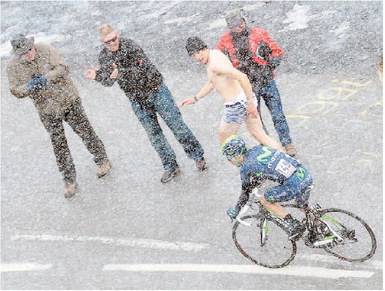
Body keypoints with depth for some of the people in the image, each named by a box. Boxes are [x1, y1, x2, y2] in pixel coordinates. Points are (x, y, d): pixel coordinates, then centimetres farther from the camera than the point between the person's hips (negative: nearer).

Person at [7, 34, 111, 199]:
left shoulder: (46, 50, -15)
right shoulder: (14, 66, -12)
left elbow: (63, 69, -20)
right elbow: (15, 91, -7)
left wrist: (46, 78, -37)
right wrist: (28, 87, -30)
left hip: (68, 100, -1)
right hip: (47, 110, 1)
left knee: (85, 131, 10)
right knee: (59, 145, 5)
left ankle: (102, 161, 33)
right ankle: (69, 180, 18)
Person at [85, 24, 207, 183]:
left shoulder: (129, 45, -16)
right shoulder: (103, 57, -2)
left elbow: (142, 68, -24)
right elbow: (108, 81, -3)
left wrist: (120, 73, -31)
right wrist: (96, 76, -22)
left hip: (156, 90, -4)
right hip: (137, 101, 4)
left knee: (176, 125, 2)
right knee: (154, 134, 8)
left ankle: (197, 156, 17)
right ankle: (171, 167, 19)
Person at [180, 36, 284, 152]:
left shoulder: (215, 64, -20)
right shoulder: (215, 53, 12)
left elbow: (242, 77, -30)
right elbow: (212, 82, 27)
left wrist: (250, 102, -26)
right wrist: (195, 99, 27)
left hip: (236, 105, -9)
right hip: (244, 99, 9)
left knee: (224, 141, 10)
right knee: (259, 134, 15)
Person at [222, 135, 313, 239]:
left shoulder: (246, 167, -2)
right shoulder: (257, 148, 18)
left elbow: (246, 192, 11)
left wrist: (235, 211, 25)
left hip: (294, 183, -8)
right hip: (305, 173, 8)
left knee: (265, 200, 8)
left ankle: (294, 226, 7)